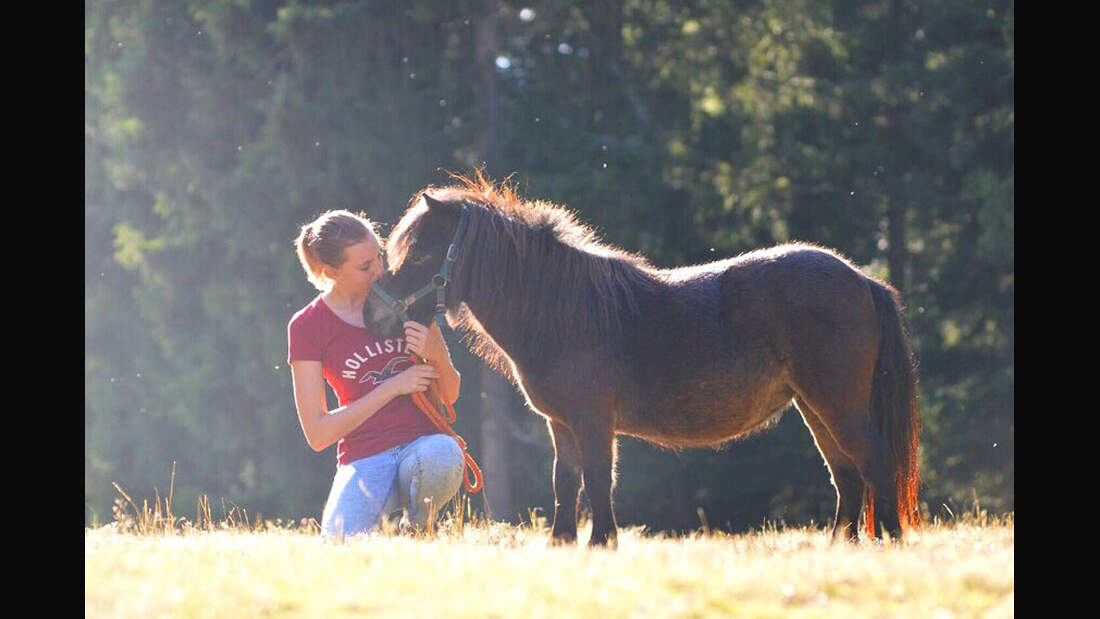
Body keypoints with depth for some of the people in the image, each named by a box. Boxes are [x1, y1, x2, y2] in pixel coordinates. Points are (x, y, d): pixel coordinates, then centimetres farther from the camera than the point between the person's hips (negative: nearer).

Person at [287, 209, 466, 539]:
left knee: (443, 456, -37)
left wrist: (438, 356, -9)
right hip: (364, 458, -2)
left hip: (425, 441, 2)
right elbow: (317, 434, -5)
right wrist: (393, 386, -11)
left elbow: (450, 394, 15)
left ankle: (415, 526, -2)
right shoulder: (307, 326, 0)